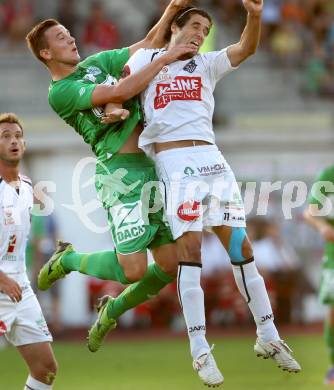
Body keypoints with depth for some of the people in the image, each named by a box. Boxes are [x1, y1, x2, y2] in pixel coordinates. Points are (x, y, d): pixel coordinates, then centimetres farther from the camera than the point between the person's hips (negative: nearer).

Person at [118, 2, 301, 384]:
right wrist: (116, 109, -12)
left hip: (210, 157, 3)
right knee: (189, 249, -11)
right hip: (173, 161, -3)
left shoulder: (207, 64, 17)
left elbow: (246, 48, 4)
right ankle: (199, 349, -9)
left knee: (240, 246, 1)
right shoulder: (146, 59, 13)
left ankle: (268, 337, 9)